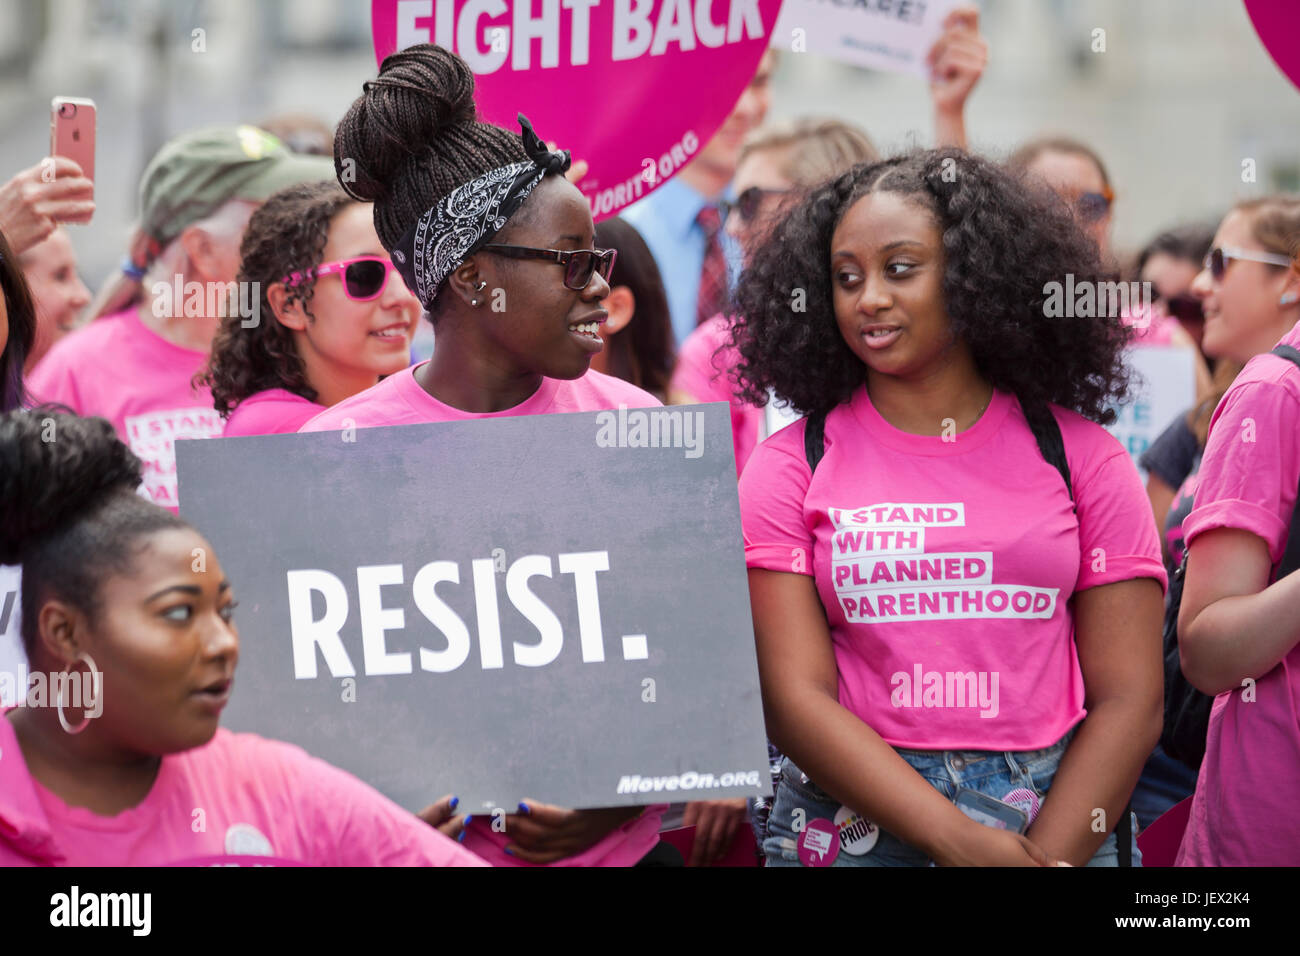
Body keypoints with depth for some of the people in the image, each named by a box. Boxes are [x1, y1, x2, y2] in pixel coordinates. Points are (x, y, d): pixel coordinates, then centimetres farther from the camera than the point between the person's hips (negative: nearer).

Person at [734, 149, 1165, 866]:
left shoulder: (1080, 457, 2)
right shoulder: (789, 469, 0)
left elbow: (1128, 700, -2)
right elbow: (795, 698, -8)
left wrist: (1048, 854, -16)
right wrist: (963, 843, -19)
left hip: (1056, 825, 1)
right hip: (849, 825, 0)